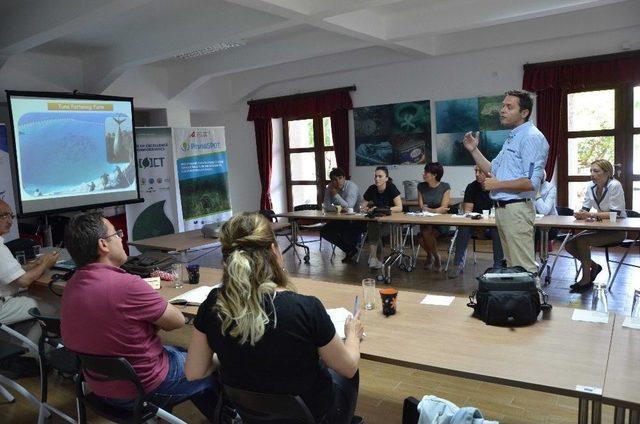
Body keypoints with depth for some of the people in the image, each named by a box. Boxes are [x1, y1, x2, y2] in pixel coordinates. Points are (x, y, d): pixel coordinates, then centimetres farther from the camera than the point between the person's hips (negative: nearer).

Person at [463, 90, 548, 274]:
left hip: (517, 209, -10)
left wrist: (497, 184, -12)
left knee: (524, 267, -6)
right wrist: (474, 150, 15)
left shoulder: (531, 137, -13)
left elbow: (531, 182, -22)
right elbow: (493, 170, 25)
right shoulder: (512, 138, 18)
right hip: (502, 208, 10)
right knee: (512, 264, 17)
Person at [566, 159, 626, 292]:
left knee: (582, 240, -27)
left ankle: (586, 280, -12)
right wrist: (580, 213, -23)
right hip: (600, 228, 7)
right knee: (569, 245, -8)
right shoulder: (591, 186, 0)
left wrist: (590, 214, -33)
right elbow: (585, 208, 2)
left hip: (617, 230, -7)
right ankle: (594, 266, 14)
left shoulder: (615, 186, -19)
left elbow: (615, 213, -24)